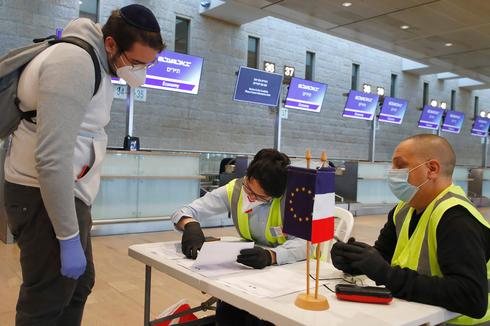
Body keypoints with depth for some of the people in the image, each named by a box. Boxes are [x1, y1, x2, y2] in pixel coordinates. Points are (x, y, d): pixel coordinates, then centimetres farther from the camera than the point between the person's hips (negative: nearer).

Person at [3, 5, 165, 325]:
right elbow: (51, 156, -26)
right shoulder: (74, 61, -19)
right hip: (45, 196, -10)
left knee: (79, 284, 17)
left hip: (65, 192, 10)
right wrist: (68, 237, -23)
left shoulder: (93, 61, 11)